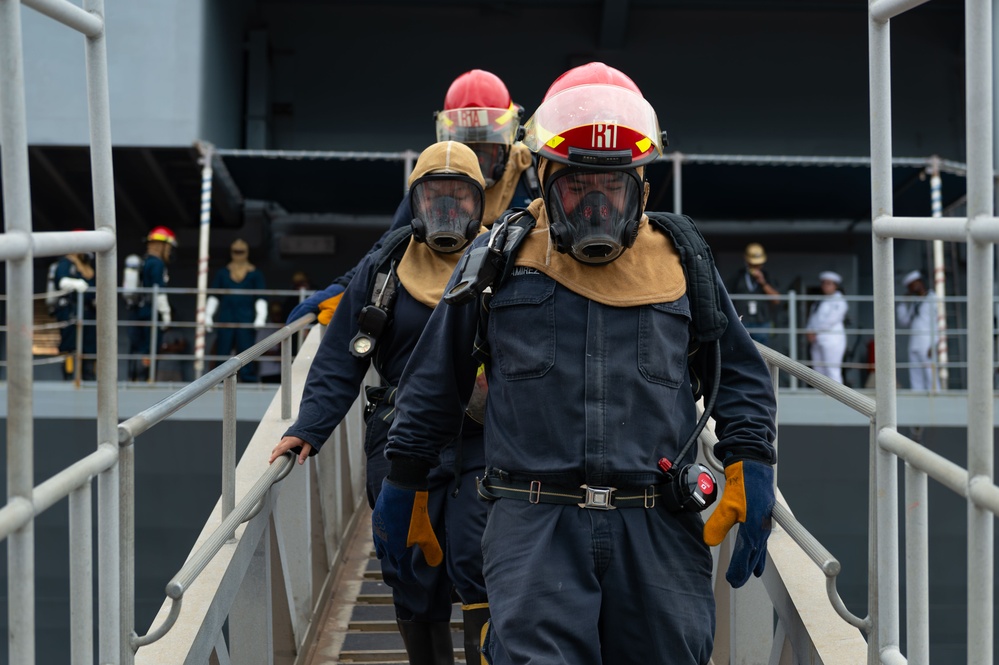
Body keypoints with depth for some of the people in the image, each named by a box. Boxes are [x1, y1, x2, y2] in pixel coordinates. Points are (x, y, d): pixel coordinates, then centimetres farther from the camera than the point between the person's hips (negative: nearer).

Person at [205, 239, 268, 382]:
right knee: (222, 353, -2)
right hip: (225, 320, 2)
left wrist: (260, 318, -11)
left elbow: (261, 298, 2)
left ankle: (249, 381, -5)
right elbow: (213, 297, 13)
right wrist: (207, 316, 4)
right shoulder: (223, 273, 12)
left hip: (246, 319, -2)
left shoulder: (255, 274, 7)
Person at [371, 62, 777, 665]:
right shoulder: (499, 260, 8)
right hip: (536, 525, -2)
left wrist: (752, 475, 7)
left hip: (658, 531, 2)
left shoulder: (682, 263, 12)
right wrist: (406, 485, 20)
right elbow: (435, 383, 17)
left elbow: (741, 374, 20)